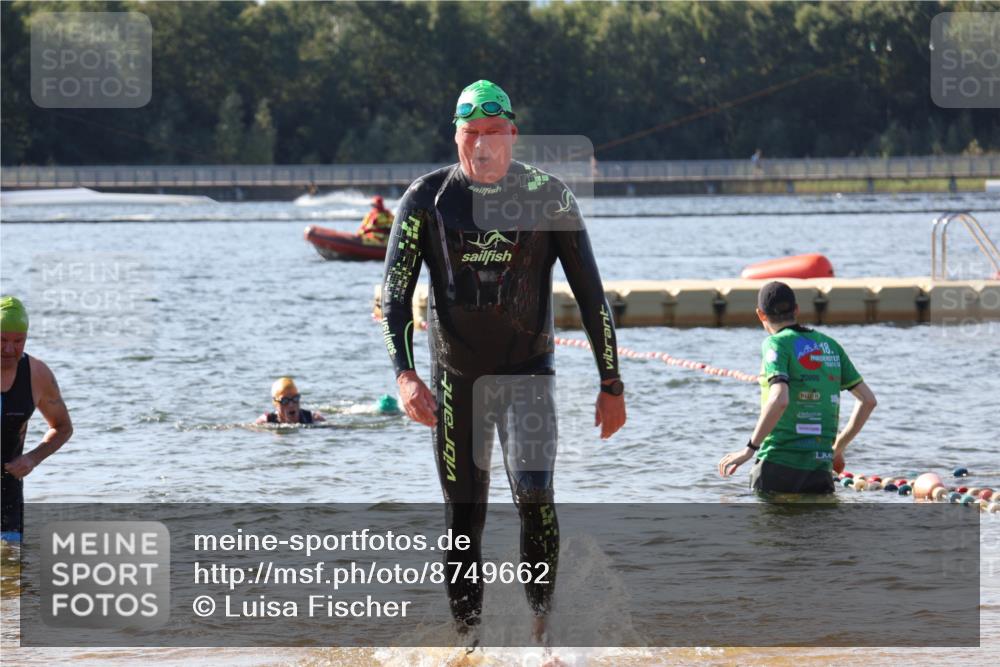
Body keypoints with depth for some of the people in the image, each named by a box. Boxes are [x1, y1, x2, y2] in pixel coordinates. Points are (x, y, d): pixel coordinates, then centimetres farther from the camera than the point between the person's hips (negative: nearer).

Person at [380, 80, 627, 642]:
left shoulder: (549, 197, -3)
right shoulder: (428, 199, -1)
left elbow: (591, 294, 0)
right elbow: (395, 294, -4)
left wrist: (612, 385, -1)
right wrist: (405, 374, -19)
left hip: (527, 370, -1)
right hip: (456, 377, 2)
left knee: (535, 494, -20)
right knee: (464, 515, 4)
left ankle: (541, 626, -11)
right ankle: (468, 634, 15)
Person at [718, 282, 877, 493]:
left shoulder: (777, 344, -4)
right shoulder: (830, 345, 15)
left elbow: (779, 400, -21)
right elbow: (868, 400, 17)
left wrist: (750, 449, -15)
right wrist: (838, 447, 26)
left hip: (779, 463, -5)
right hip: (820, 466, 5)